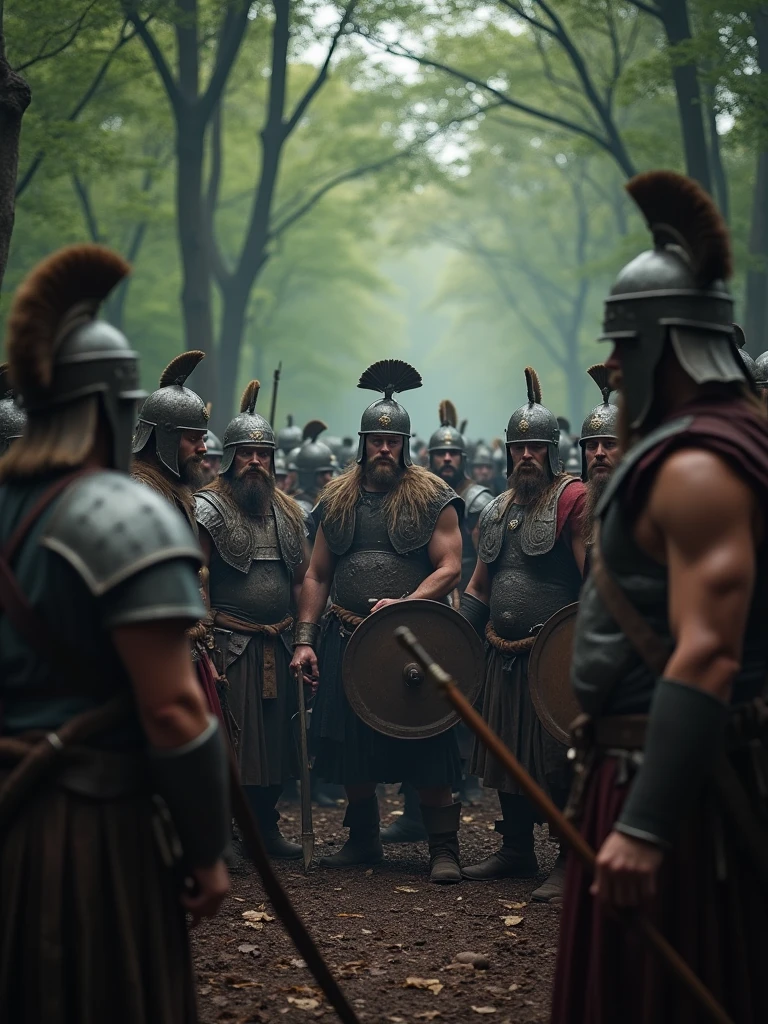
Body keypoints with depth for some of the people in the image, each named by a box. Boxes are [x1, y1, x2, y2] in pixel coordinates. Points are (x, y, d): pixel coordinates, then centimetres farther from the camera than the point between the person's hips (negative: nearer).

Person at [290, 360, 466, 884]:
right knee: (351, 744, 10)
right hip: (346, 642, 4)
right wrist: (305, 639, 2)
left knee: (428, 747, -6)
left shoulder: (432, 498, -1)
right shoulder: (338, 500, 10)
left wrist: (405, 605, -22)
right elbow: (317, 575, 12)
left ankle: (444, 848, 1)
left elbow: (449, 568, -7)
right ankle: (364, 839, 26)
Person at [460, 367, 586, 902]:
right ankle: (517, 850, 27)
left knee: (558, 762, -6)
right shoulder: (497, 510, 16)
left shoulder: (574, 500, -9)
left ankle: (571, 863, 2)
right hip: (503, 658, 8)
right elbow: (479, 587, 23)